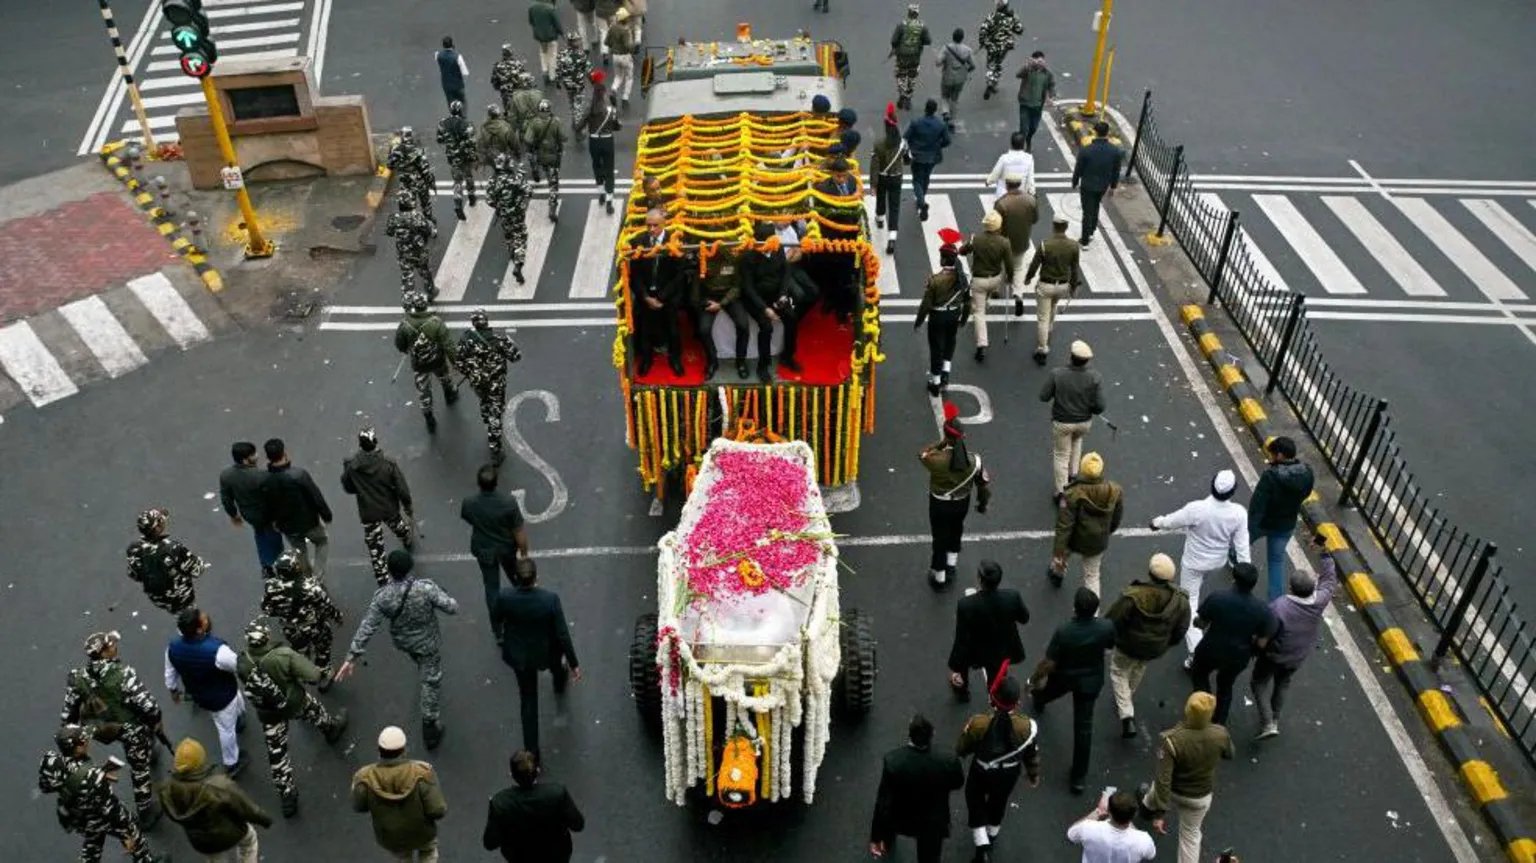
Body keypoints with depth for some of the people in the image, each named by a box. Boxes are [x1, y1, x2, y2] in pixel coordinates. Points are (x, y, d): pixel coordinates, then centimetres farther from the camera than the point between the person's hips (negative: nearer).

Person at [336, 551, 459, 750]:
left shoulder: (382, 596, -27)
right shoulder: (426, 588, -35)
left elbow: (366, 628, -22)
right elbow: (452, 608, -27)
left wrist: (353, 656, -15)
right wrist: (443, 597, -3)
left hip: (402, 642, 3)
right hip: (427, 642, -3)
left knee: (421, 664, 37)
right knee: (431, 680, 16)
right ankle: (429, 723, 23)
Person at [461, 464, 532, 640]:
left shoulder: (469, 504, -26)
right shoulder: (509, 502, -31)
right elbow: (519, 532, -21)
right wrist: (524, 554, -5)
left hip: (484, 550, 0)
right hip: (506, 548, 0)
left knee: (492, 588, 16)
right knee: (515, 575, 31)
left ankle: (498, 632, 23)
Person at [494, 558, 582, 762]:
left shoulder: (505, 597, -28)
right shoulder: (550, 599, -32)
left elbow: (495, 620, -5)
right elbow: (563, 634, -24)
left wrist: (499, 631, 20)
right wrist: (574, 663, -11)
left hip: (519, 655, 1)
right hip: (546, 652, 0)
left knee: (528, 700, 18)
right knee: (556, 664, 37)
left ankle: (532, 752, 24)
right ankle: (560, 684, 73)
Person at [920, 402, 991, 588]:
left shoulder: (936, 459, -32)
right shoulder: (973, 460, -21)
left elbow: (922, 454, -8)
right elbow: (984, 484, -8)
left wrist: (942, 443, -11)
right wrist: (983, 503, 10)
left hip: (939, 504, -3)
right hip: (962, 503, 3)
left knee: (940, 538, 15)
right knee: (955, 533, 29)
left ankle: (939, 578, 31)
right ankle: (951, 567, 45)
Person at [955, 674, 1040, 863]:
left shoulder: (978, 723, -33)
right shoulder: (1026, 726, -29)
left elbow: (962, 749, -14)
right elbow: (1031, 754, -9)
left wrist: (958, 753, 11)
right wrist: (1034, 775, 11)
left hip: (981, 772, -2)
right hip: (1009, 774, 2)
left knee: (976, 801, 26)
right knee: (998, 802, 31)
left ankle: (982, 847, 19)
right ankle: (991, 837, 55)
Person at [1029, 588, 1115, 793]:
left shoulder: (1064, 631, -36)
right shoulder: (1106, 627, -26)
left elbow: (1049, 663, -25)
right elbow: (1110, 646, -2)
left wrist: (1034, 680, -8)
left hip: (1064, 678, -1)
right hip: (1091, 680, 1)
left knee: (1046, 689, 36)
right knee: (1084, 726, 13)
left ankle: (1038, 701, 73)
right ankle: (1079, 777, 20)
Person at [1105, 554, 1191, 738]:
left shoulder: (1133, 596, -32)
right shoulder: (1181, 601, -20)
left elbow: (1112, 621, -23)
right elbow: (1180, 631, -5)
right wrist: (1167, 643, 15)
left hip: (1128, 646, -4)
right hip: (1157, 648, 4)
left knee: (1119, 672, 20)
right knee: (1139, 668, 34)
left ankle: (1126, 715, 6)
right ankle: (1129, 697, 55)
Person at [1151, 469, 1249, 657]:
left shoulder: (1196, 509, -33)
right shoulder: (1239, 513, -24)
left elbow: (1171, 522, -14)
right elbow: (1242, 545, -14)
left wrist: (1157, 522, 8)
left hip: (1194, 562, -3)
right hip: (1218, 562, 3)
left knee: (1190, 602, 7)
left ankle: (1196, 652, 1)